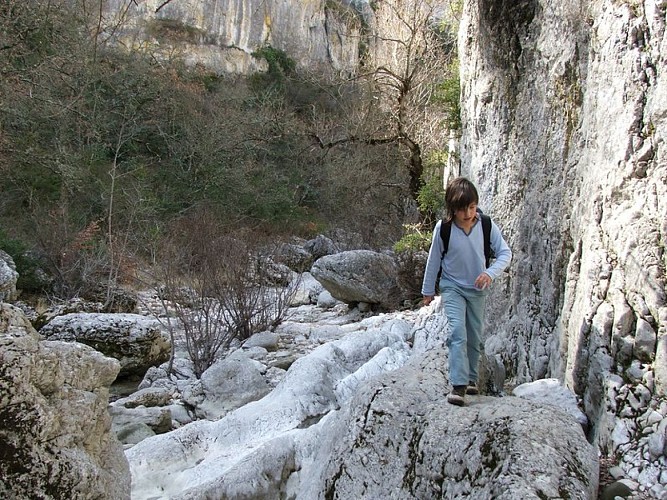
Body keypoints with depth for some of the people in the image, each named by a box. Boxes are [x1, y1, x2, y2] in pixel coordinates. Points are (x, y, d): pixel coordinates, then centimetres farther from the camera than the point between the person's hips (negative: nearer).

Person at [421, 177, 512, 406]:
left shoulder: (487, 225, -15)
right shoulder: (443, 228, -18)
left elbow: (505, 253, -9)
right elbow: (434, 260, -5)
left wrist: (491, 272, -28)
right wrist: (428, 290, 4)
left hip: (477, 289, 3)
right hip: (452, 287, -3)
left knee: (475, 337, 13)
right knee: (457, 333, -18)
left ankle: (470, 378, 31)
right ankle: (458, 385, -20)